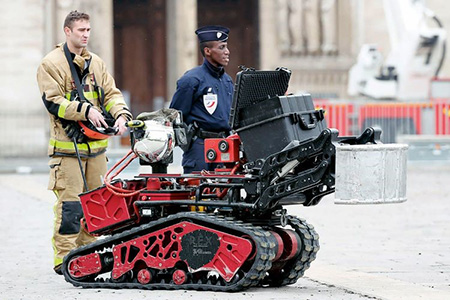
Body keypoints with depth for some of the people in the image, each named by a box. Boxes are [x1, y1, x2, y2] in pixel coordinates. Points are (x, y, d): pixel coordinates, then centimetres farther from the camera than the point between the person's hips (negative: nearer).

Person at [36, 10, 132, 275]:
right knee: (70, 204, -10)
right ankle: (65, 258, -6)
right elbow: (54, 102, -11)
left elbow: (111, 93, 12)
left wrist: (121, 114, -8)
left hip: (96, 144, 6)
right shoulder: (52, 64, -4)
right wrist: (86, 110, -20)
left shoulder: (96, 63, 15)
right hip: (67, 146, -6)